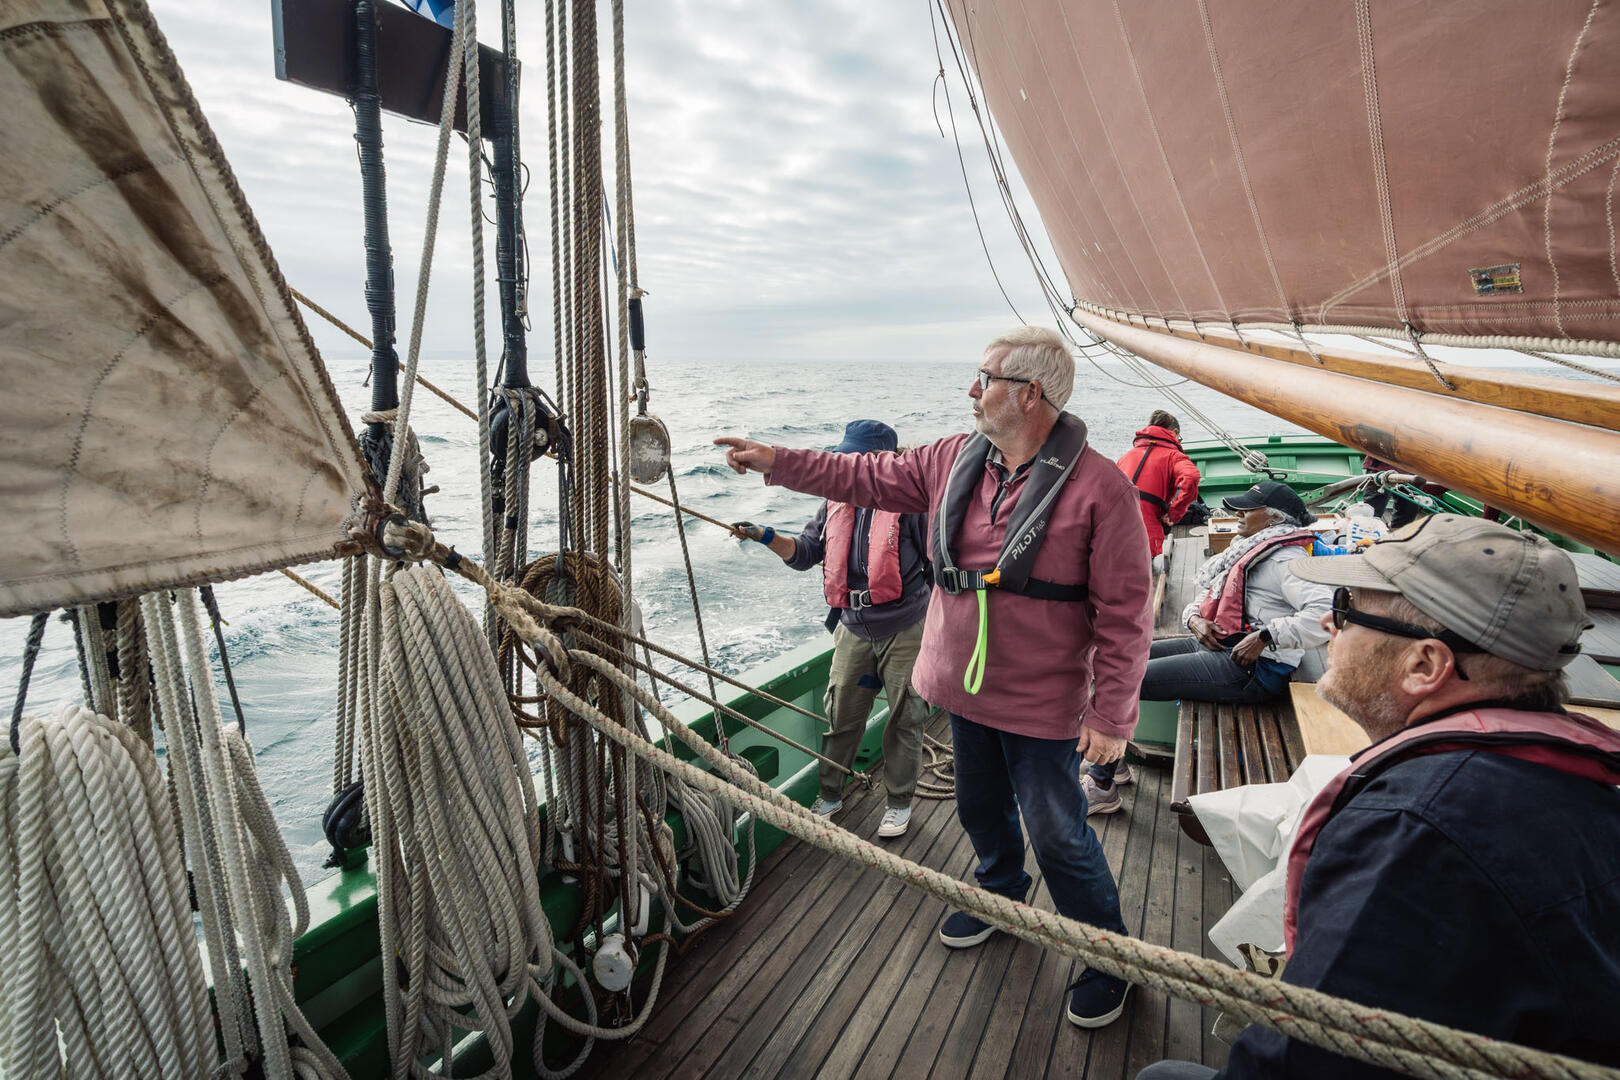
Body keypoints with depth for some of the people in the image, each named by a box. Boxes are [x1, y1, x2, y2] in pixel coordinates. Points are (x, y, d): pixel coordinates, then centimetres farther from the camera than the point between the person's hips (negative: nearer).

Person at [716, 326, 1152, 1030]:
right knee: (980, 809, 25)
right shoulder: (955, 458, -2)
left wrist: (1112, 714, -15)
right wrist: (776, 462, 5)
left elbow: (1124, 614, -17)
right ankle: (1001, 894, 53)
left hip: (1042, 704, -6)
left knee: (1057, 836, 7)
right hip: (963, 686, 6)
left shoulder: (1097, 486, -19)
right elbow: (871, 478, 8)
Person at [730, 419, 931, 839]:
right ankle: (829, 795, 31)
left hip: (904, 631, -5)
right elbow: (805, 552, 6)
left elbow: (938, 564, -8)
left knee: (904, 717, 10)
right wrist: (767, 537, -11)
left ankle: (899, 803, 27)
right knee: (841, 714, 13)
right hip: (853, 630, 5)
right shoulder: (837, 504, 6)